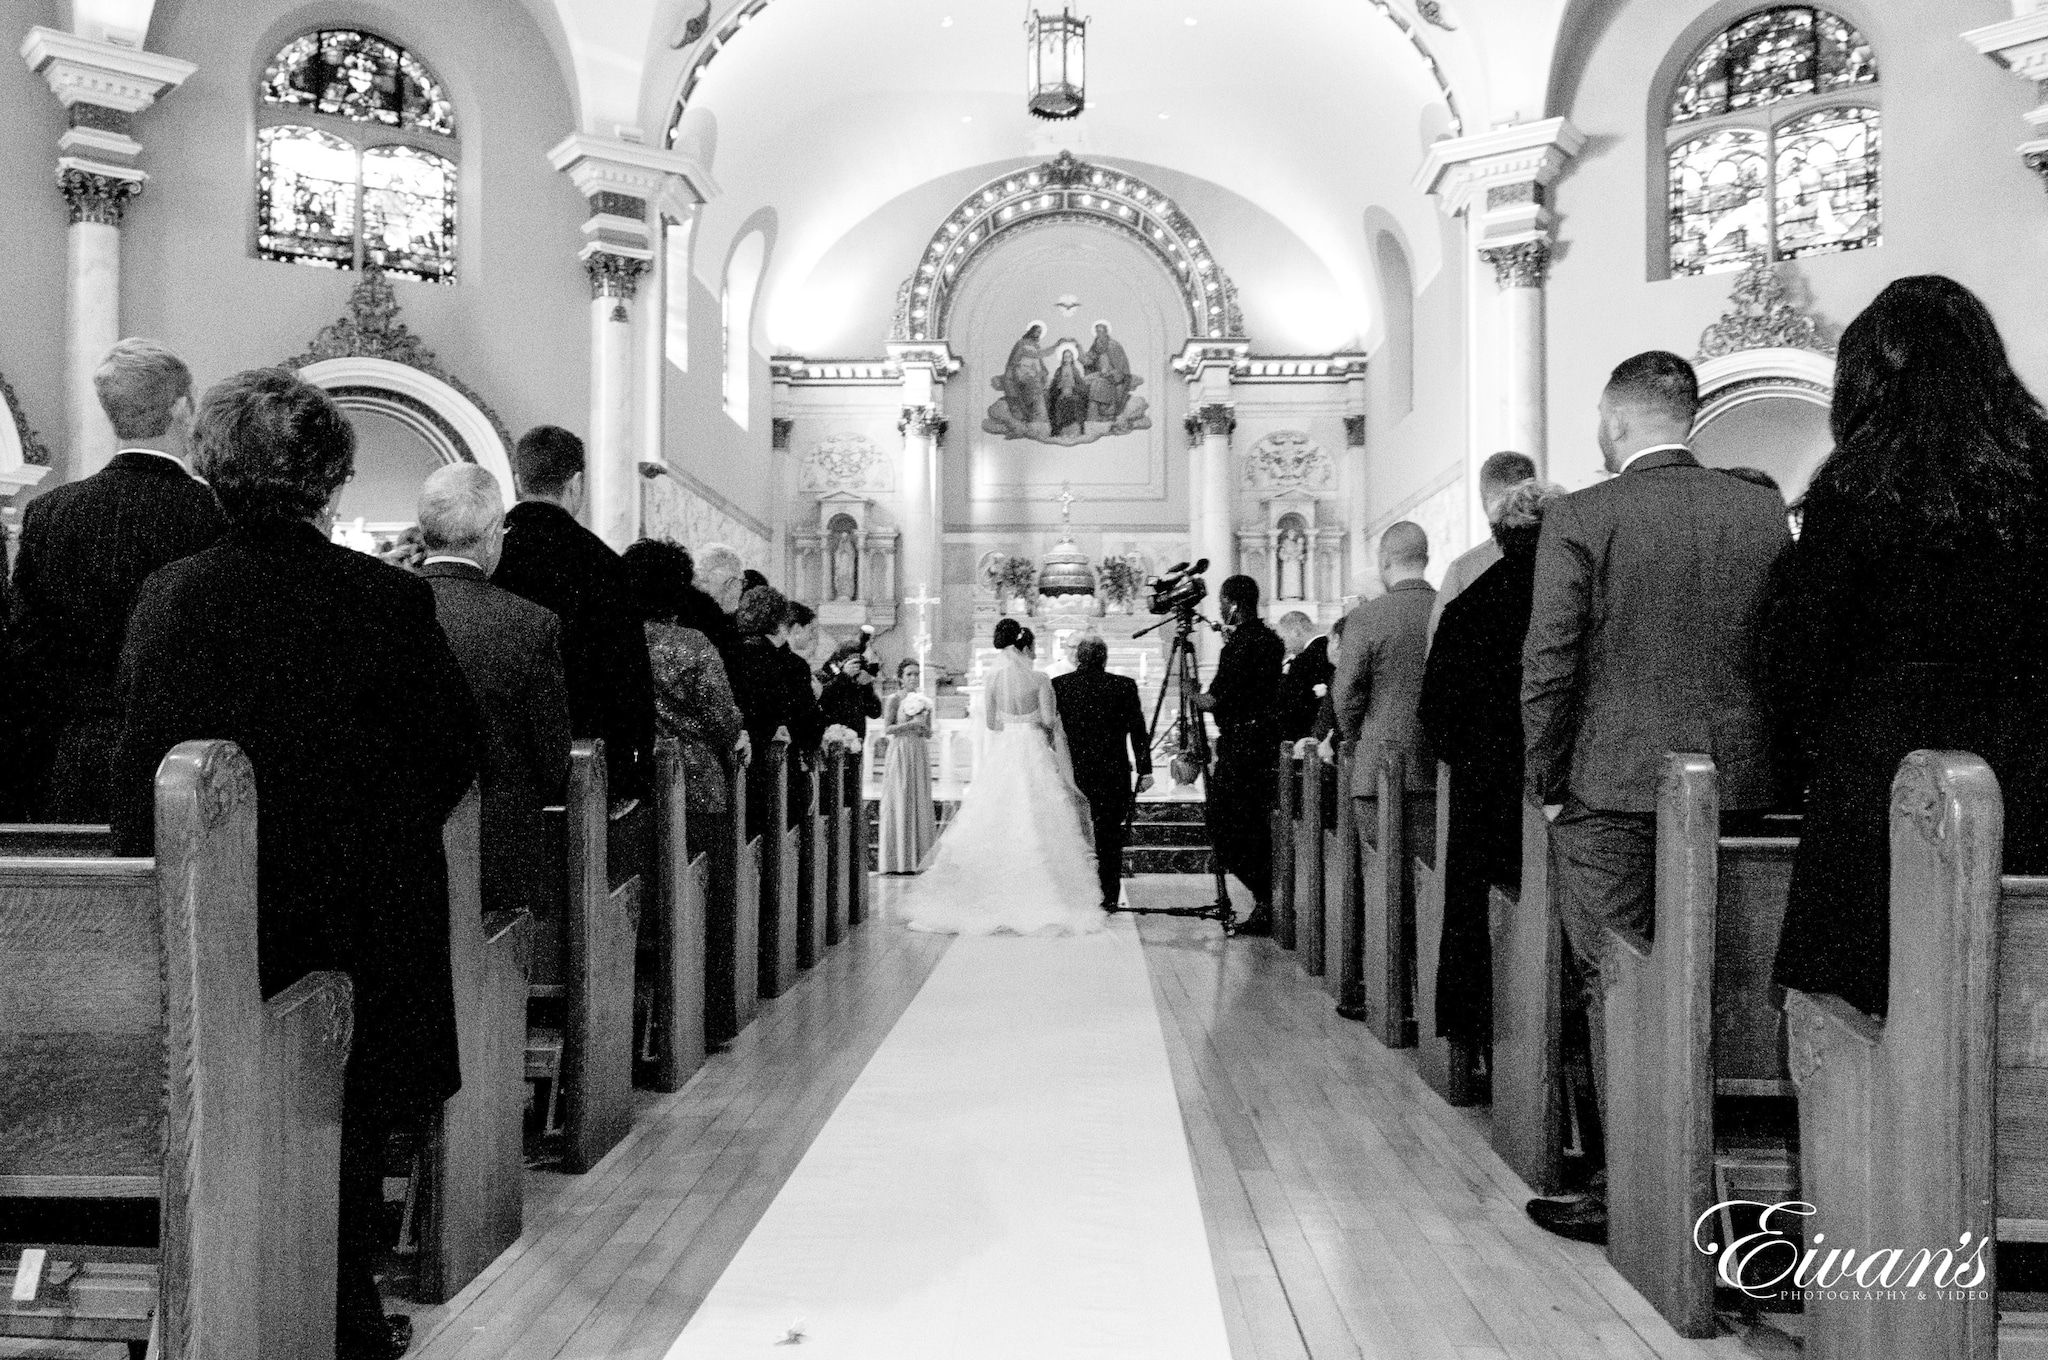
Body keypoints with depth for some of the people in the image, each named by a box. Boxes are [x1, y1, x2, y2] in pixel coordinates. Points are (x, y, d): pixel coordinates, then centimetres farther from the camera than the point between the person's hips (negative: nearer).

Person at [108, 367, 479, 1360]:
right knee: (348, 1119, 14)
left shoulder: (167, 596, -8)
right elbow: (456, 751, -6)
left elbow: (138, 763, -4)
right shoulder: (389, 598, -13)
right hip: (357, 908, -1)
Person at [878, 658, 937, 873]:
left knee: (920, 804, 4)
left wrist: (922, 726, -8)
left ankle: (918, 859, 9)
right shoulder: (894, 700, -3)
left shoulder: (924, 701, 11)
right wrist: (910, 724, -16)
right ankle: (899, 861, -1)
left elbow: (929, 734, 13)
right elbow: (887, 729, -10)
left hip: (920, 755, 5)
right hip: (900, 753, -5)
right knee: (900, 804, -4)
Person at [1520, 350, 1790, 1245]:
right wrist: (1759, 769, 18)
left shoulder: (1579, 520, -10)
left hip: (1611, 789, -5)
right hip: (1735, 786, 5)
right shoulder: (1763, 513, 5)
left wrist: (1546, 785, -1)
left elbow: (1548, 666, -11)